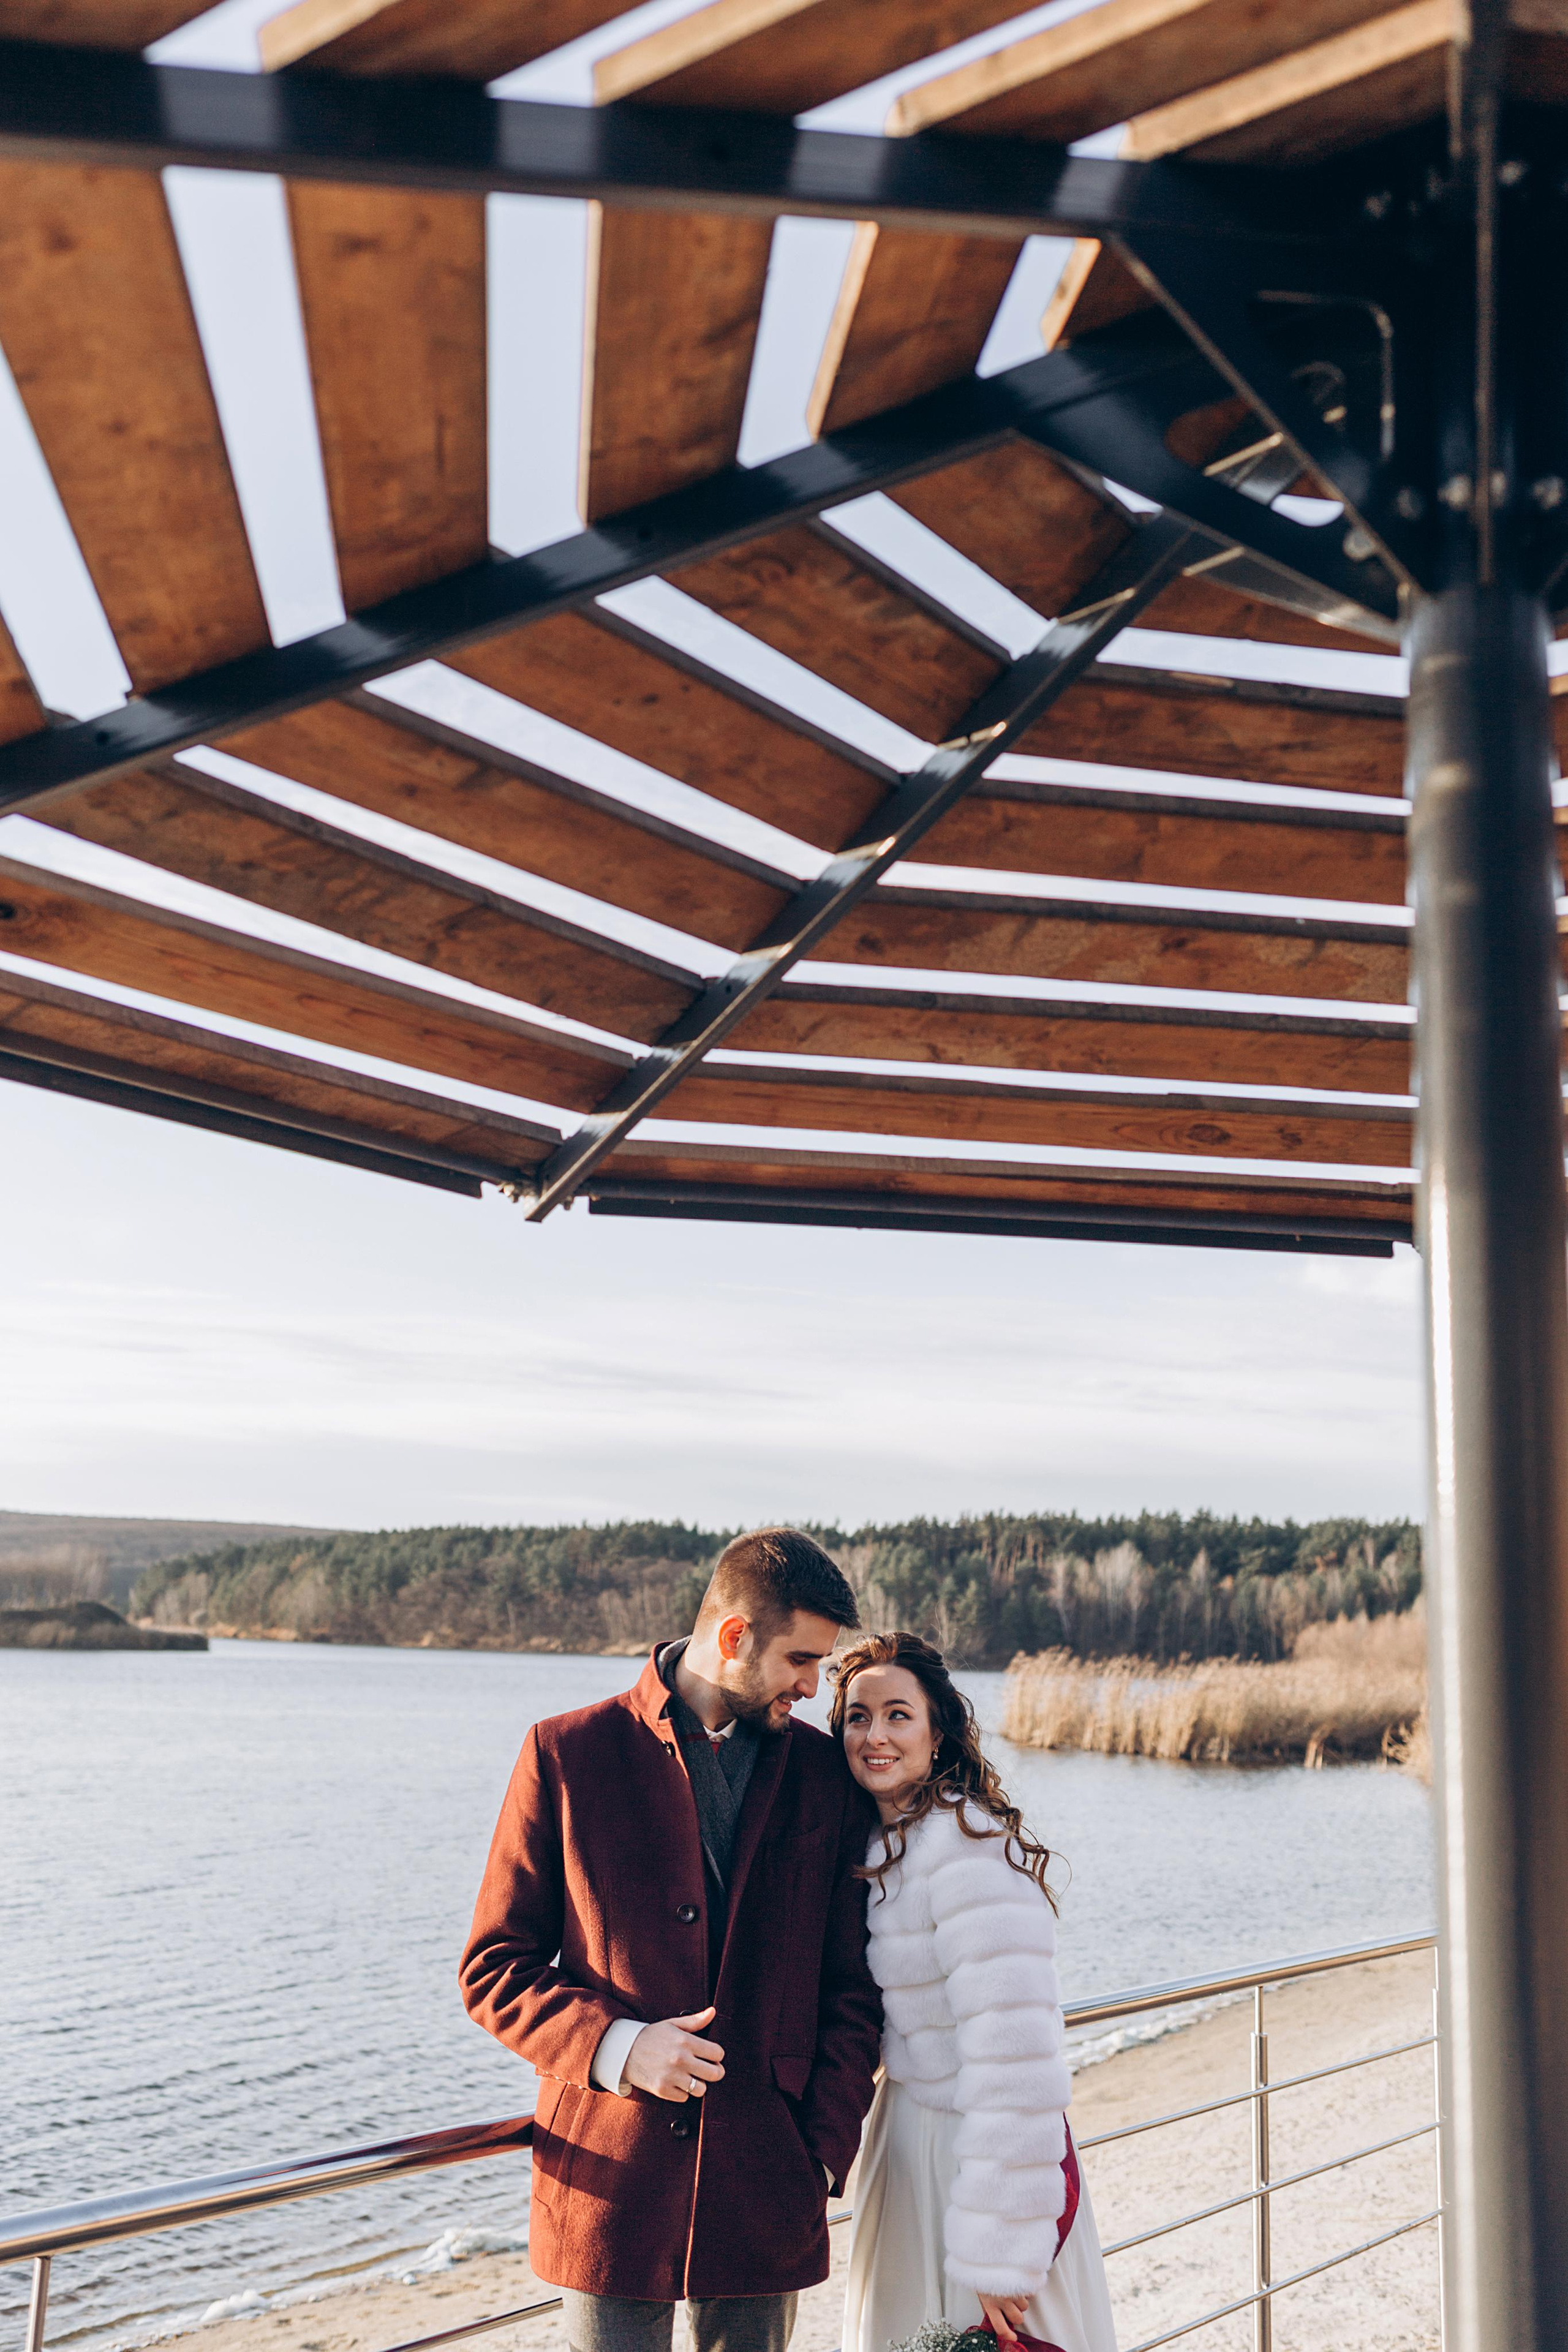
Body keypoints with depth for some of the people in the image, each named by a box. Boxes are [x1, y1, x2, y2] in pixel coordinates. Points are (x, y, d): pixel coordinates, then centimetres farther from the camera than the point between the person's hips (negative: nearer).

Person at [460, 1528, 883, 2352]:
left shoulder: (827, 1776, 4)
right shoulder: (568, 1753, -4)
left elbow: (851, 1989, 8)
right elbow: (493, 1968, -2)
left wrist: (823, 2153, 0)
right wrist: (615, 2047, -16)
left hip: (764, 2196, 2)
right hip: (607, 2186, -2)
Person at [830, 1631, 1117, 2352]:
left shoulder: (969, 1848, -22)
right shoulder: (886, 1845, 6)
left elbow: (1012, 2055, -25)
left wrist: (996, 2257, -22)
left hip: (980, 2151, -8)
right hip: (909, 2140, 8)